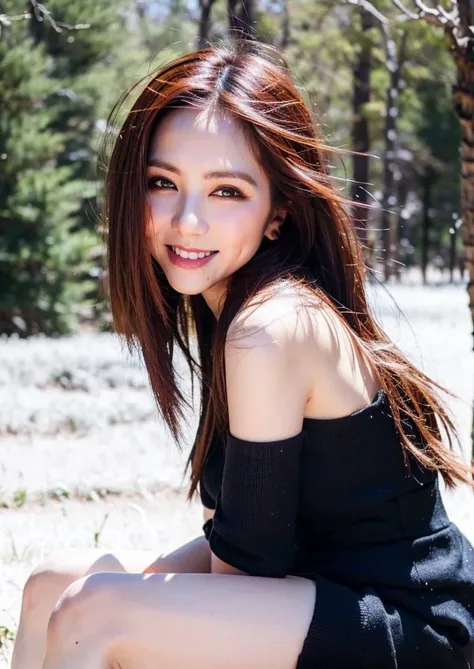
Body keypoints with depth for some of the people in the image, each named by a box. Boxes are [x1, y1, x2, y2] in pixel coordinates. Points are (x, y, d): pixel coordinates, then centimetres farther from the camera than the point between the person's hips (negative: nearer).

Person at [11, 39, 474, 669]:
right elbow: (230, 519, 9)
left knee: (91, 614, -23)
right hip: (306, 573, 9)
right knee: (52, 585, 6)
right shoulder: (216, 303, 3)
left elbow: (248, 552, -18)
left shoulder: (270, 330, -25)